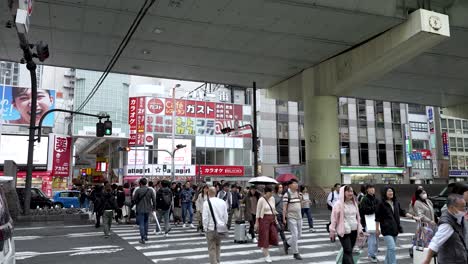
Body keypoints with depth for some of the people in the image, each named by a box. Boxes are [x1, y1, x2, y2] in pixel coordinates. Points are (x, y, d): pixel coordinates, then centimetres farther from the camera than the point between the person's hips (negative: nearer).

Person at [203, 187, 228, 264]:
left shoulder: (206, 203, -12)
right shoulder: (222, 202, 0)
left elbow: (205, 217, -12)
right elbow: (226, 215, 6)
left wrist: (205, 226, 0)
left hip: (211, 228, -4)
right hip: (221, 227, 4)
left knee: (212, 248, 3)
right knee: (218, 246, 20)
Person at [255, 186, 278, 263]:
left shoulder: (272, 199, 7)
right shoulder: (261, 200, -11)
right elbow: (258, 212, -8)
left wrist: (275, 218, 13)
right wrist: (257, 222, -9)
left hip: (272, 219, 6)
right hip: (264, 219, -6)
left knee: (273, 237, 2)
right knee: (265, 237, 0)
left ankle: (264, 248, 27)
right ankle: (266, 255, 11)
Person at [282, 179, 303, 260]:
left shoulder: (299, 194, 7)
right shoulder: (287, 195, -11)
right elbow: (284, 207, -12)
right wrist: (284, 218, -14)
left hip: (299, 217, 7)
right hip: (291, 217, -7)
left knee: (299, 235, 10)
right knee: (295, 235, -7)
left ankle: (287, 244, 33)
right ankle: (295, 253, 6)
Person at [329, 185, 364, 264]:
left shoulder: (354, 203, 10)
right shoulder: (339, 204, -9)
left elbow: (358, 217, 18)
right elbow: (334, 218, -7)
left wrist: (360, 229, 15)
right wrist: (332, 231, -6)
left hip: (354, 231, 6)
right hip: (344, 231, -6)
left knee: (348, 251, 11)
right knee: (348, 251, -9)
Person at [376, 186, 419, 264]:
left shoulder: (396, 203, 10)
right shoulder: (381, 204, -8)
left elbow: (402, 212, 19)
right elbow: (377, 218, -4)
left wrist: (413, 217, 10)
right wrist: (377, 229, -3)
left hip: (395, 229, 6)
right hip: (387, 229, -6)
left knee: (390, 248, 15)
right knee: (392, 248, -14)